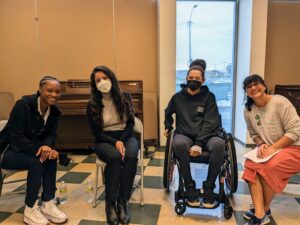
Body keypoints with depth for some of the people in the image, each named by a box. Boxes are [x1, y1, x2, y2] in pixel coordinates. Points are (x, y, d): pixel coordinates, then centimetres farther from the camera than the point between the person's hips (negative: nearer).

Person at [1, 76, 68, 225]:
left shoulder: (54, 111, -5)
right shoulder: (23, 105, -24)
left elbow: (51, 134, -4)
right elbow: (15, 137, -26)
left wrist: (47, 146, -27)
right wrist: (38, 148, -37)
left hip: (30, 150, 6)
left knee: (51, 157, -23)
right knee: (36, 161, -31)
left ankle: (48, 204, -14)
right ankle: (30, 210, -15)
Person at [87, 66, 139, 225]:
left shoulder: (124, 97, 1)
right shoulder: (93, 104, -2)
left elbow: (131, 123, 0)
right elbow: (96, 132, -5)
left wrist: (122, 140, -16)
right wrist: (115, 142, -20)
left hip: (126, 136, 1)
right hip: (105, 140, -1)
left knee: (131, 156, -32)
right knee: (115, 157, -35)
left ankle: (123, 202, -20)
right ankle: (110, 203, -19)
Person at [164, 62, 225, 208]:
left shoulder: (209, 97, 3)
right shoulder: (178, 97, 8)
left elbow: (211, 123, -8)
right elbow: (168, 113, 30)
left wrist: (199, 144, -20)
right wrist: (168, 127, 20)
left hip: (205, 136, 0)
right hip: (184, 135, 0)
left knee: (219, 144, -35)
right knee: (178, 144, -37)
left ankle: (209, 187, -15)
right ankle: (189, 186, -16)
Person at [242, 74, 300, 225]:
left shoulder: (280, 102, -16)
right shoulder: (248, 110, 1)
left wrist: (273, 148, -22)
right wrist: (261, 145, -11)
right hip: (268, 149, 5)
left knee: (268, 167, -30)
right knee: (250, 165, -23)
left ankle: (265, 210, -8)